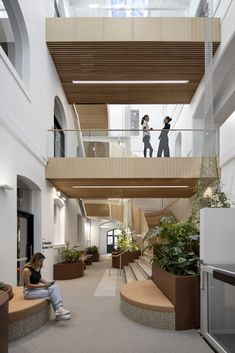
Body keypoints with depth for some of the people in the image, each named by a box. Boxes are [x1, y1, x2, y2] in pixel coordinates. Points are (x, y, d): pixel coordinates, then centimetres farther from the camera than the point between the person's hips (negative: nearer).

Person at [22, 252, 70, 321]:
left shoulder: (38, 268, 3)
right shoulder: (27, 270, -22)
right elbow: (28, 285, -22)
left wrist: (47, 282, -1)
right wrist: (42, 286, -23)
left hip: (37, 288, 8)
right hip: (29, 292, -8)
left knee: (54, 287, -17)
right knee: (50, 293, -22)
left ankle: (59, 309, -27)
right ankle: (58, 312, -15)